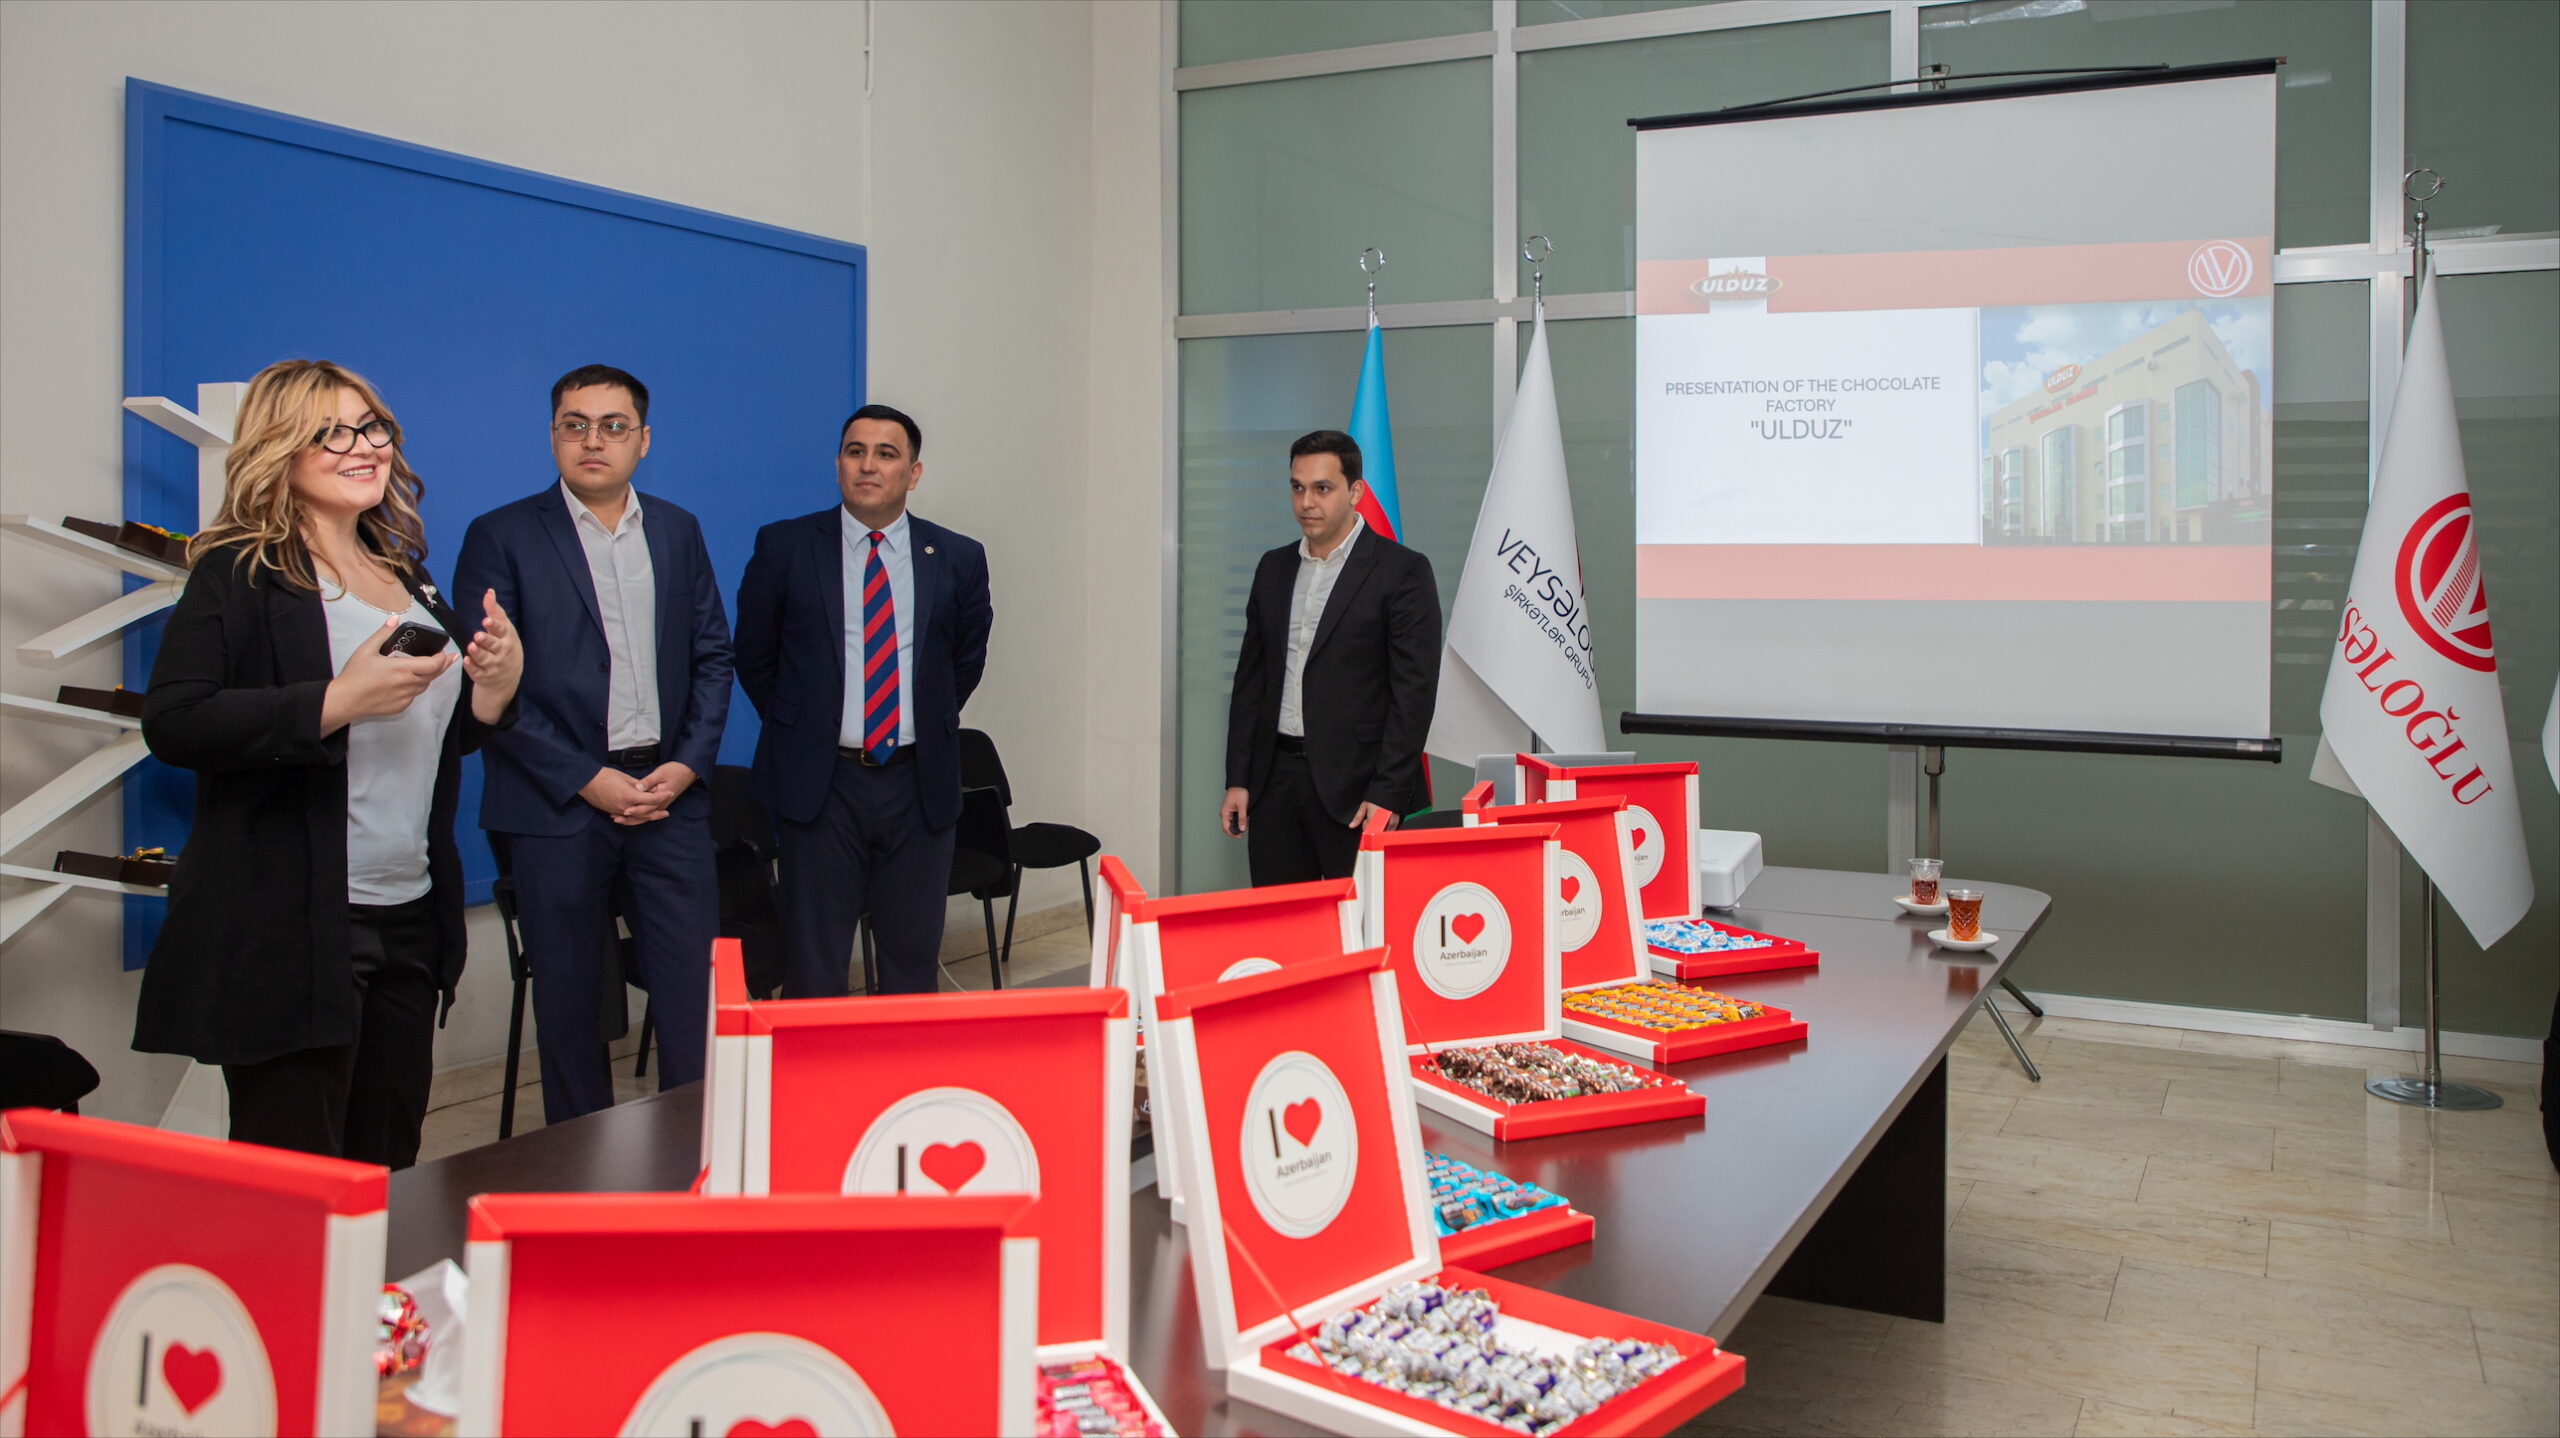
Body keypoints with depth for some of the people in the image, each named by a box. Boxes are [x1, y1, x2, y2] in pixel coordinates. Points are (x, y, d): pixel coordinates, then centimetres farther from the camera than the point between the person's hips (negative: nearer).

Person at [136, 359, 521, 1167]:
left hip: (409, 920, 7)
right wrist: (339, 701, -24)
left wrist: (496, 686, 2)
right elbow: (173, 724, -17)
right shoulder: (239, 575, -5)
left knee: (389, 1173, 14)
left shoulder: (407, 576, 15)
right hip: (288, 934, -7)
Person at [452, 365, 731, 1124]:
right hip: (558, 805, -2)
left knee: (695, 993, 2)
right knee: (570, 1005, 7)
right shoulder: (502, 537, -1)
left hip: (670, 796, 3)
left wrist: (689, 763, -3)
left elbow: (713, 655, 11)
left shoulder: (678, 531, 11)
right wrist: (588, 780, -12)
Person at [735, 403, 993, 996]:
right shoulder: (784, 547, 0)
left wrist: (927, 725, 11)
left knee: (914, 964, 10)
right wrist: (802, 728, 8)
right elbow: (754, 657, 9)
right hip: (819, 784, -1)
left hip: (919, 783, 2)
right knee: (814, 969, 4)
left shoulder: (958, 558, 3)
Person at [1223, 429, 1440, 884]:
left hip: (1356, 786, -5)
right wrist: (1237, 780, 9)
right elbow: (1251, 679, 15)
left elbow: (1414, 692, -9)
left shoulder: (1402, 571, -5)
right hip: (1276, 781, 5)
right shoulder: (1274, 569, 13)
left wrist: (1387, 795, -15)